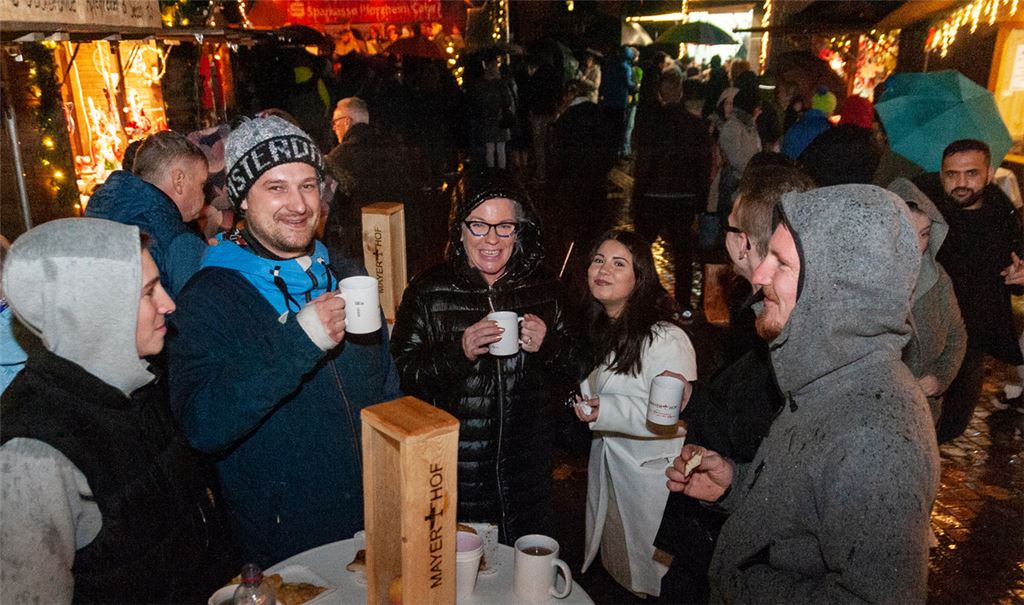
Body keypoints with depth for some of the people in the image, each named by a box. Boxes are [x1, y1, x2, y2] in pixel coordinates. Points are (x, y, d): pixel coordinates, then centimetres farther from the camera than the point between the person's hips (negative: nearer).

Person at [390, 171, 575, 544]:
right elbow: (403, 376, -11)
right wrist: (458, 353, -25)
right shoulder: (428, 291, -9)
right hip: (454, 471, -3)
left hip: (527, 469, 3)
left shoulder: (544, 288, 0)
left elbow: (570, 373, 7)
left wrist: (548, 346, -14)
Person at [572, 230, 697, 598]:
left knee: (644, 576, 10)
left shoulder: (666, 339, -25)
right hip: (606, 468, 8)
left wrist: (606, 413, -30)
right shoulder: (600, 329, 4)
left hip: (650, 473, -7)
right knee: (611, 567, 22)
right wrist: (585, 403, 5)